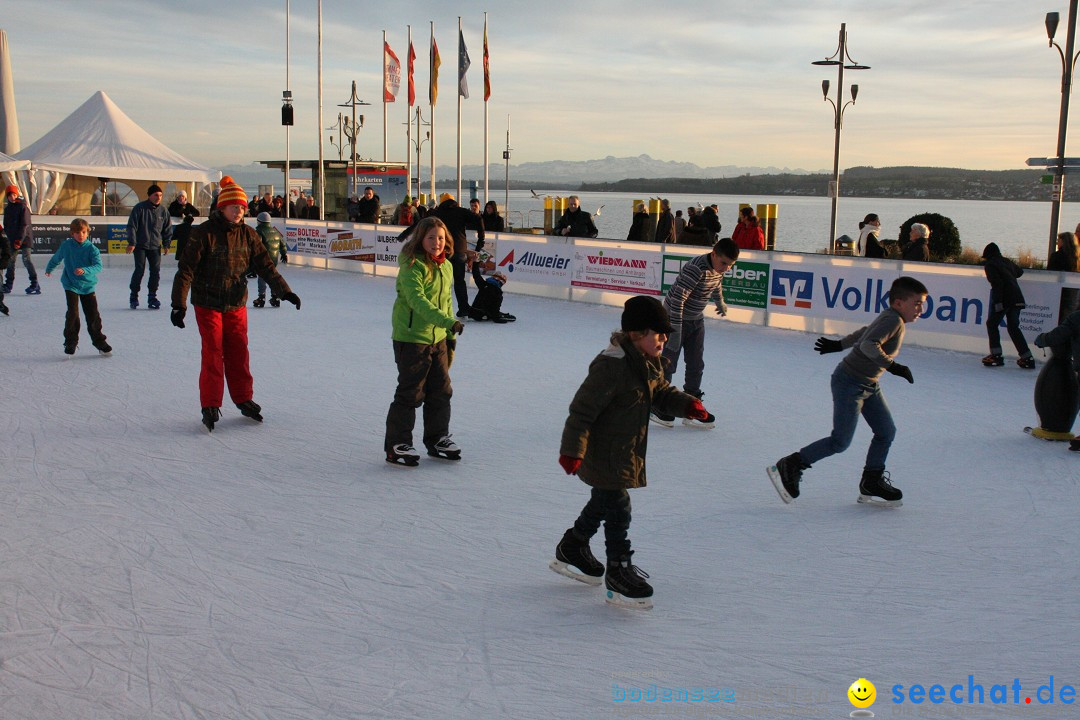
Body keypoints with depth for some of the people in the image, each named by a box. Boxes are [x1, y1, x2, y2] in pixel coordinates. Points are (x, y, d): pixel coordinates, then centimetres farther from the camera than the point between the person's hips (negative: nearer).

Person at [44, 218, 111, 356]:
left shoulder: (91, 249, -8)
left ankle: (99, 341, 17)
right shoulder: (66, 246, -3)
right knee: (72, 313, -10)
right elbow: (56, 258, 17)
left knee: (93, 315, 2)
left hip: (88, 286, 0)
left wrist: (85, 270, -39)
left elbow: (98, 266, -21)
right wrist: (49, 270, 34)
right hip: (71, 285, 0)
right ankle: (70, 342, 3)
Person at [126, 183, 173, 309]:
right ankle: (134, 296, 5)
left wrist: (166, 244, 8)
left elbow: (168, 229, 14)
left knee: (155, 271, -1)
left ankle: (152, 296, 10)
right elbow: (132, 226, -6)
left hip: (155, 246, 4)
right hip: (140, 246, -4)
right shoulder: (139, 208, -6)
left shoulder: (163, 211, 5)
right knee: (139, 270, -8)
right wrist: (131, 243, -11)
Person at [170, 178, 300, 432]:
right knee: (213, 354, -4)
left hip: (237, 305, 4)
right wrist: (179, 304, -17)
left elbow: (265, 266, 4)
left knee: (239, 353, 7)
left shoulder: (248, 235, 2)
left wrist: (284, 291, -7)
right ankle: (210, 406, 5)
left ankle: (244, 400, 20)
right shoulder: (204, 233, -11)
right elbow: (186, 269, -12)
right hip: (208, 304, -4)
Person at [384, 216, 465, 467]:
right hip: (411, 338, -8)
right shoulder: (412, 267, -15)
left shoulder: (446, 267, 10)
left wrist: (451, 336, 17)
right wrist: (447, 321, -39)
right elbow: (417, 300, -28)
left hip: (438, 338, 8)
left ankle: (437, 439, 29)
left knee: (441, 390, 14)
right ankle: (397, 445, 8)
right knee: (410, 393, -3)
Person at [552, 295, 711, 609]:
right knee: (618, 511, -3)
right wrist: (572, 450, -27)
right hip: (604, 456, -10)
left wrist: (687, 404, -3)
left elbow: (662, 393, 17)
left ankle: (571, 550, 42)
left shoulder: (650, 363, 3)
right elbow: (582, 409, -26)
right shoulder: (611, 366, -27)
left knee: (602, 504, 23)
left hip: (626, 454, 10)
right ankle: (619, 574, 9)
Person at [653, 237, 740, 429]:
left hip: (697, 320, 7)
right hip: (675, 318, -7)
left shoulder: (719, 269, -4)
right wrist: (675, 330, -35)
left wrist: (720, 302, 40)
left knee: (696, 366, 6)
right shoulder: (696, 268, -30)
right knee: (667, 365, 0)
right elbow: (677, 298, -33)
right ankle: (659, 407, 15)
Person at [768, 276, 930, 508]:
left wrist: (839, 344, 34)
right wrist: (891, 365, -37)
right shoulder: (893, 320, -19)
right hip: (850, 383, -10)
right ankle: (788, 467, 3)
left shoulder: (890, 319, 10)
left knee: (886, 431, 8)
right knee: (840, 441, -6)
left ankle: (871, 484, 16)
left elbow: (864, 332, 23)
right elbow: (869, 345, -33)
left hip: (869, 385, 10)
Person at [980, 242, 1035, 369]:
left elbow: (996, 283, -14)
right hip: (1017, 299, 7)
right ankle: (1027, 358, 8)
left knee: (992, 324, 7)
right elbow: (1019, 271, 33)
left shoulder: (989, 264, -2)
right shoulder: (1007, 261, 17)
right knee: (1013, 327, 12)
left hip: (1003, 299, -7)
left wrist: (997, 302, -18)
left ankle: (996, 355, 0)